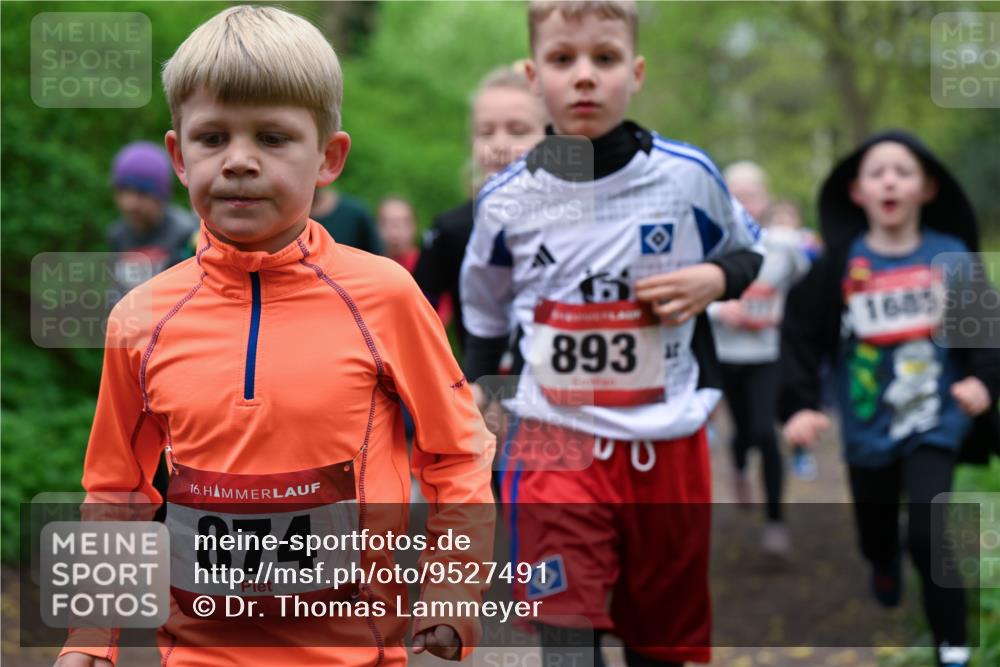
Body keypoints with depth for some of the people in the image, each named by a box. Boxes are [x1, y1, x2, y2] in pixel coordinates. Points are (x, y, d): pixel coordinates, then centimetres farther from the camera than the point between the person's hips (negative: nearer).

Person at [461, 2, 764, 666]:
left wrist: (715, 278, -9)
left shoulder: (689, 176, -7)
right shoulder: (507, 200, -4)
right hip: (556, 443, -1)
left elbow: (750, 250, 12)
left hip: (668, 443, 1)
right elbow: (485, 312, 14)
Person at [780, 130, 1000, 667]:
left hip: (934, 424, -2)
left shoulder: (952, 257, -6)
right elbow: (802, 336, -7)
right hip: (867, 427, 2)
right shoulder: (838, 264, -7)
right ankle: (885, 564, 57)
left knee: (931, 536, -17)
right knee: (875, 535, 18)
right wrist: (799, 405, -17)